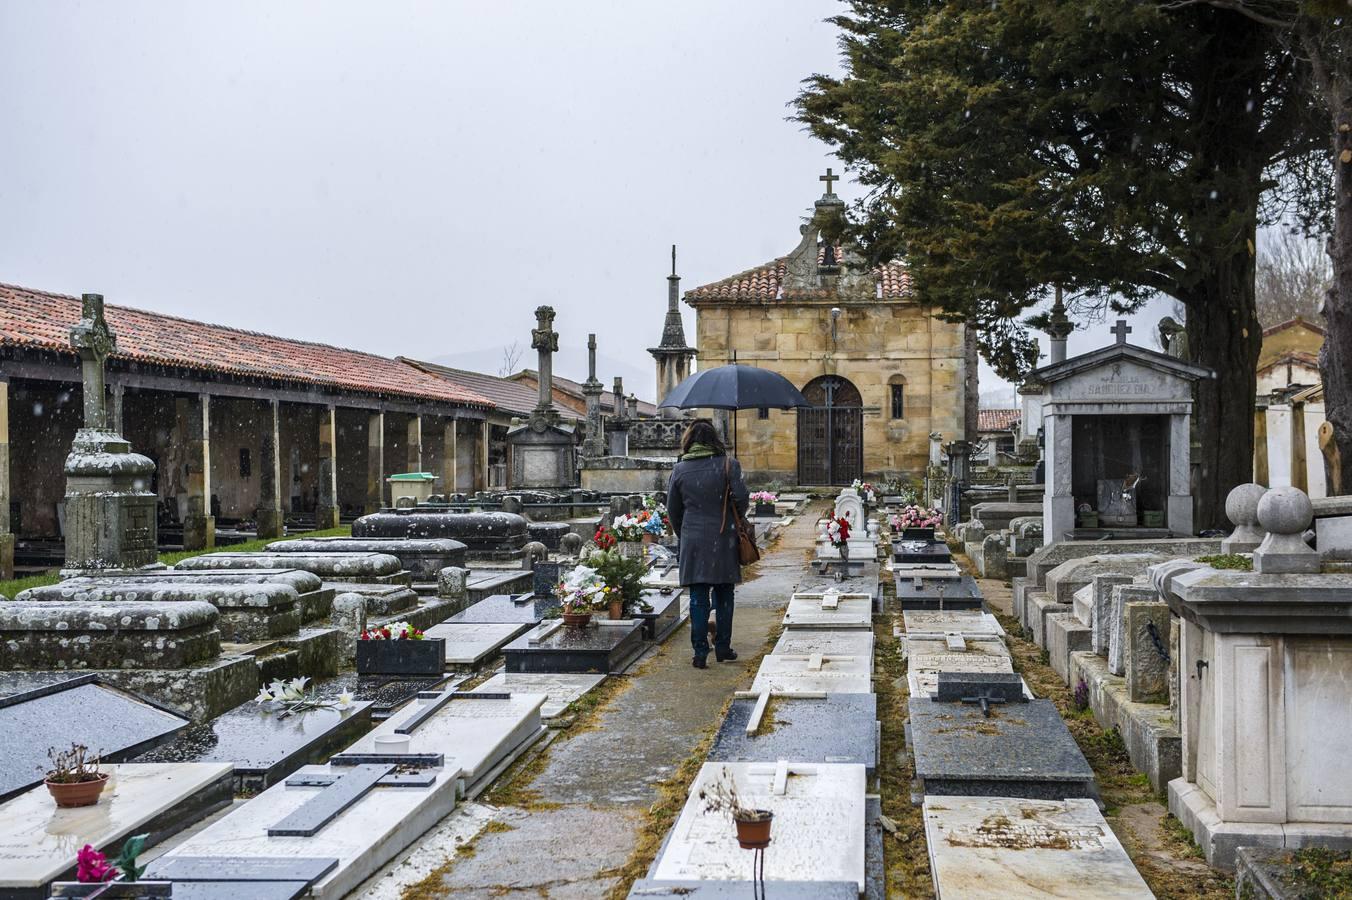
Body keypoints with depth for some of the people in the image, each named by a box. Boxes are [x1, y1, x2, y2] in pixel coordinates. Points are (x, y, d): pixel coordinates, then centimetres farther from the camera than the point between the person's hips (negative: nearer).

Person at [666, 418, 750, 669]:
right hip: (723, 538, -1)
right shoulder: (727, 464, -5)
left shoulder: (680, 469, 2)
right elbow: (741, 497, -11)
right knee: (723, 594, 12)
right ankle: (723, 647, 18)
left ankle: (700, 652, 3)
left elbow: (672, 509, 7)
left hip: (692, 541, 1)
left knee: (698, 598, 5)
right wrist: (736, 519, 10)